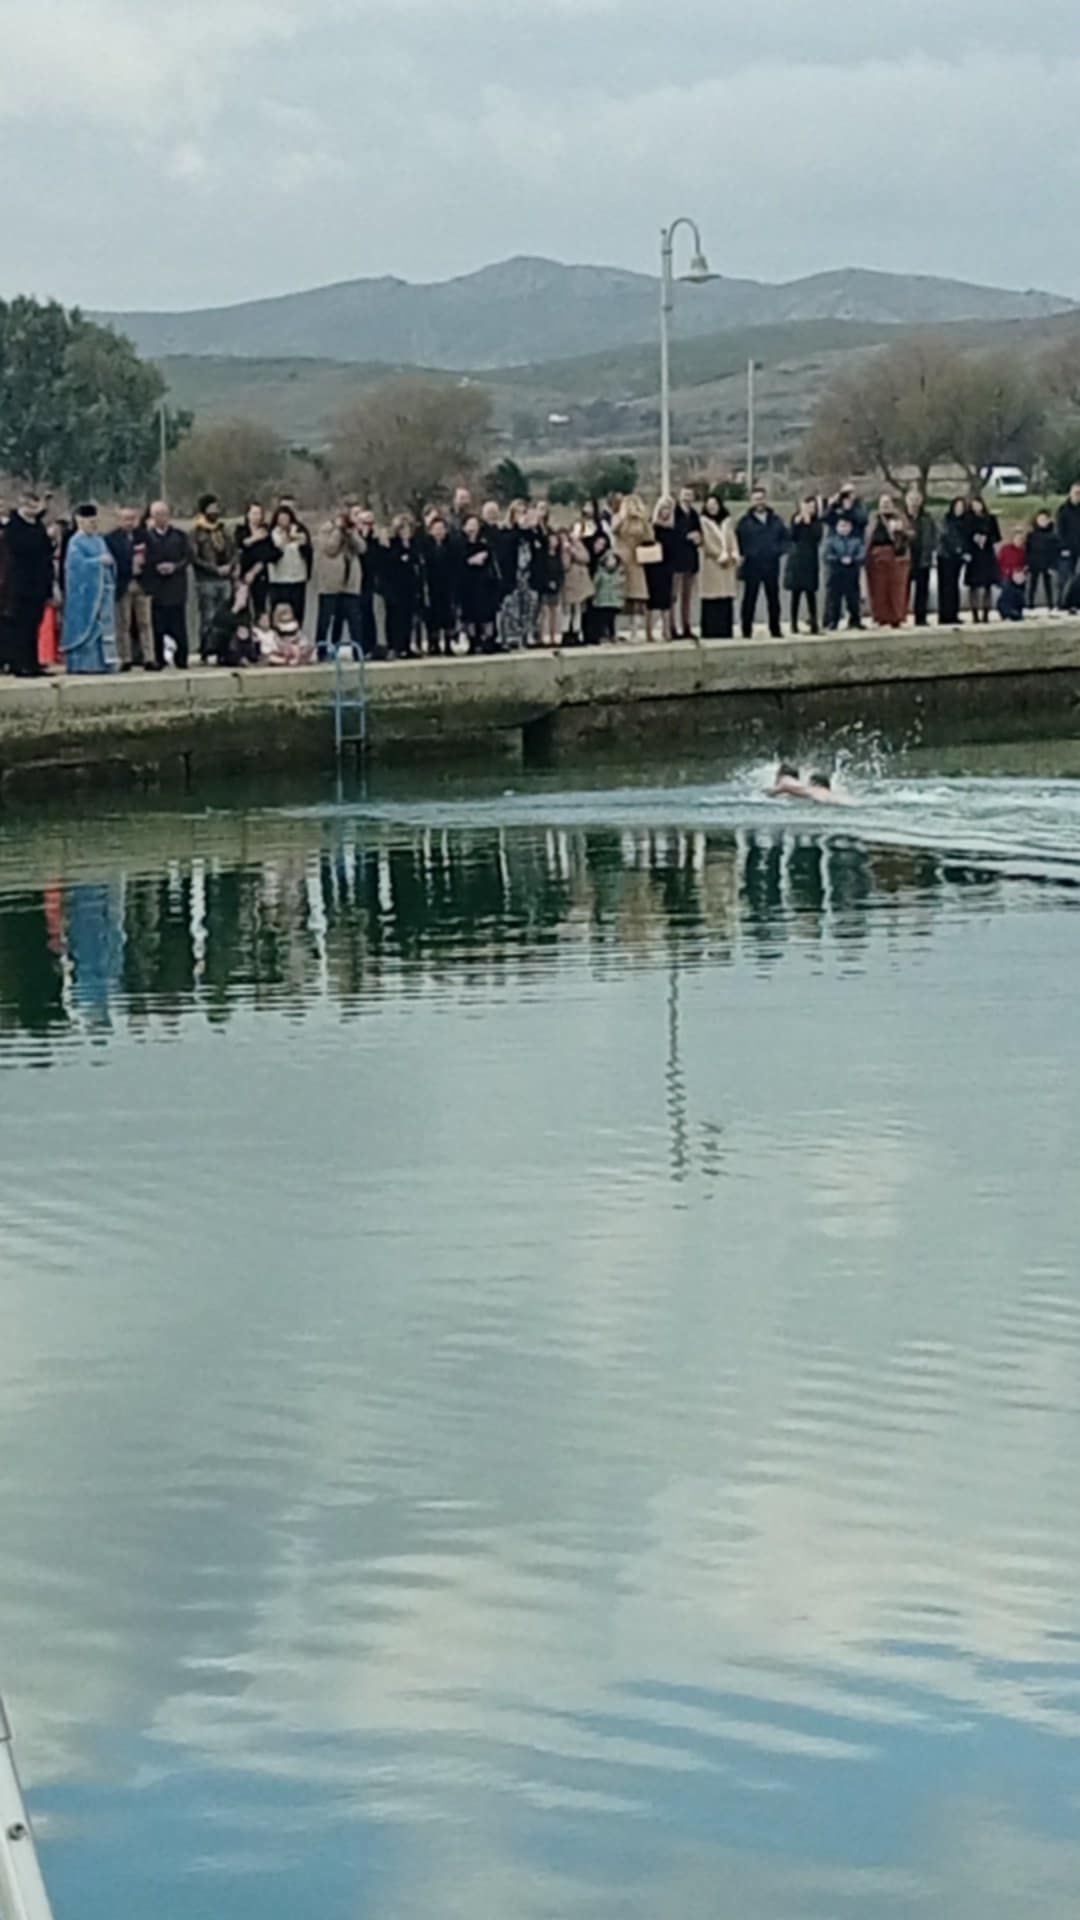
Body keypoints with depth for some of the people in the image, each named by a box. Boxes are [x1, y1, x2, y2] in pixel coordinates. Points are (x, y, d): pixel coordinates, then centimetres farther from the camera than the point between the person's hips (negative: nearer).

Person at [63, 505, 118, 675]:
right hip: (85, 592, -8)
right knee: (85, 626, -7)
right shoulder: (76, 542, -8)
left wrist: (109, 561, 0)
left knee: (103, 625, 5)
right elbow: (77, 563, -19)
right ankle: (82, 664, -5)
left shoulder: (98, 539, 15)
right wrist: (99, 561, -19)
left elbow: (107, 560, 20)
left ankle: (102, 662, 7)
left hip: (102, 590, 8)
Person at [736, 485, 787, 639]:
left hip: (772, 565, 4)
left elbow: (784, 538, 14)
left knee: (773, 598, 9)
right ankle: (747, 631, 1)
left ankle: (775, 629, 18)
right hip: (752, 566, -3)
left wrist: (780, 550, -1)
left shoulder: (775, 520, 11)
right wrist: (744, 554, -13)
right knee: (750, 598, -3)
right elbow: (739, 541, -2)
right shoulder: (745, 522, 0)